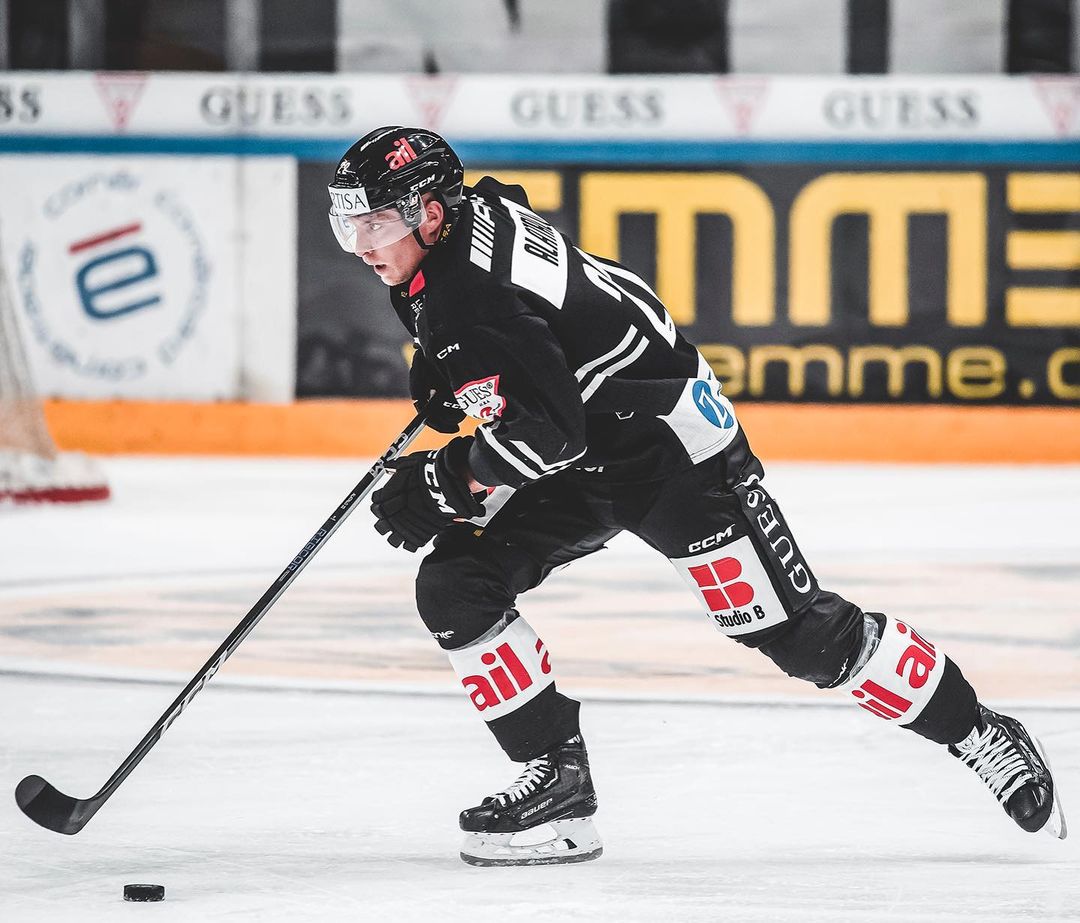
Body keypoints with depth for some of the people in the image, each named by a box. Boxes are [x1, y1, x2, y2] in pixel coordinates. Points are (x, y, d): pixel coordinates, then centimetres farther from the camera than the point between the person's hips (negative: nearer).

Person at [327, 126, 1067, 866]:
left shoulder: (472, 293, -29)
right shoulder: (470, 209, -1)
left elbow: (547, 430, -33)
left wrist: (443, 484, -23)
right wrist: (444, 375, 17)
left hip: (669, 440, -10)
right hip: (579, 461, 10)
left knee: (798, 631, -7)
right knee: (454, 587, -6)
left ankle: (980, 736, 9)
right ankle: (559, 783, -2)